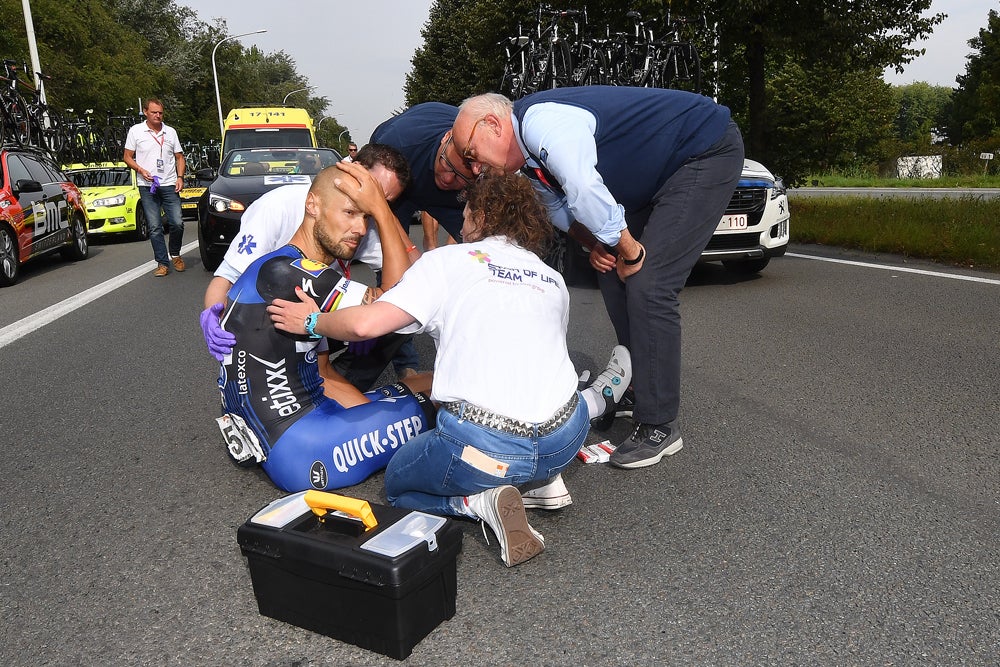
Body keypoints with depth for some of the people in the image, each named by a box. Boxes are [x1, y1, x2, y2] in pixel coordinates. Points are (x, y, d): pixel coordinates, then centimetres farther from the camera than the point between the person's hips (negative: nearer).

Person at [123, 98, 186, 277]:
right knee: (154, 227, -2)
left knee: (177, 223, -8)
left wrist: (180, 177, 1)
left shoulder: (170, 132, 12)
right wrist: (141, 170, -10)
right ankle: (162, 263, 3)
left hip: (169, 185, 1)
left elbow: (179, 157, 16)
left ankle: (175, 254, 16)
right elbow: (127, 157, 8)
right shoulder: (136, 131, 6)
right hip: (147, 187, -1)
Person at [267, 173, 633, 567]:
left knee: (397, 481, 24)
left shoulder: (449, 260, 4)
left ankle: (481, 500, -1)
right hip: (564, 441, 6)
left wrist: (312, 321, 14)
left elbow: (364, 324, -6)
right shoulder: (553, 280, 17)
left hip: (480, 448, -6)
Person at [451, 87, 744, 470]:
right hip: (662, 175, 10)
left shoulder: (540, 121, -23)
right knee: (613, 275, 9)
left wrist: (629, 249, -18)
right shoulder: (533, 164, 8)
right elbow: (561, 209, 18)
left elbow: (584, 191, -30)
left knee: (647, 287, -17)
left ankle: (659, 428, -8)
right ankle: (635, 390, 23)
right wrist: (596, 243, -1)